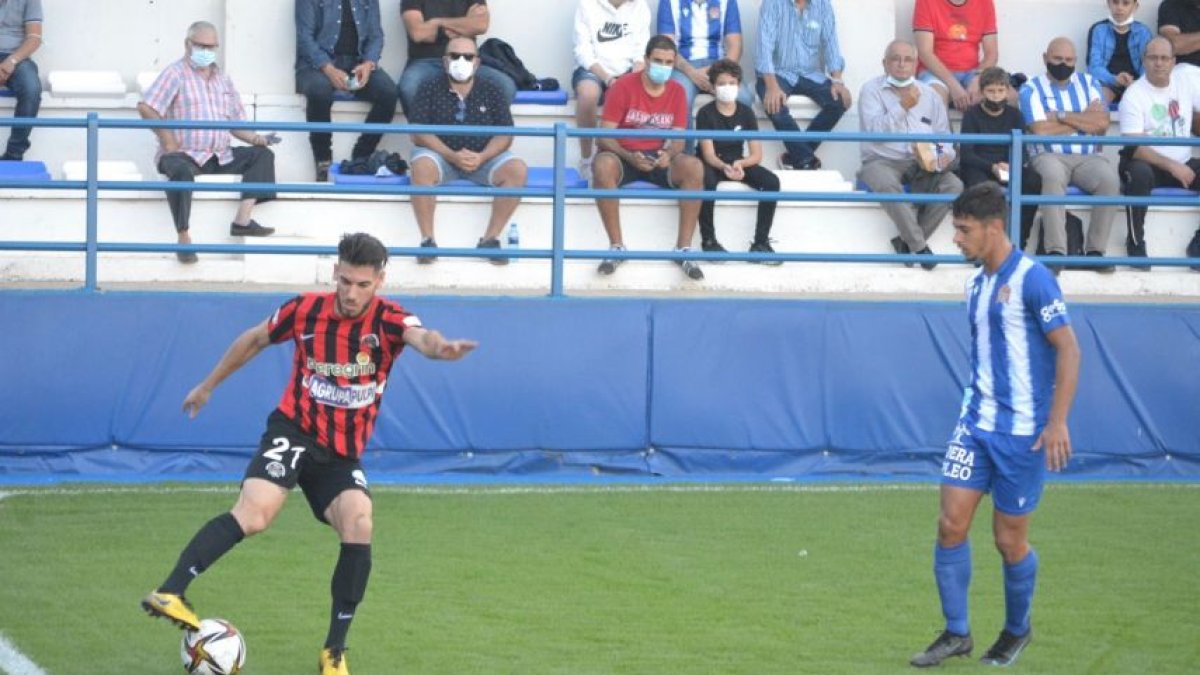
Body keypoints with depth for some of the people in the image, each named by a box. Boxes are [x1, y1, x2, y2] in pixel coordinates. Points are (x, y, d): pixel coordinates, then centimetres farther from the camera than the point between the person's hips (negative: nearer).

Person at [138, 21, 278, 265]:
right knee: (181, 172, -39)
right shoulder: (175, 74, -2)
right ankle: (184, 239, -40)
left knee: (262, 155, -5)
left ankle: (242, 220, -16)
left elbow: (236, 123, 21)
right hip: (183, 154, -7)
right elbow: (145, 108, -14)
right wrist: (168, 141, -18)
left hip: (221, 157, 7)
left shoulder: (223, 79, 20)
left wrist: (256, 139, 0)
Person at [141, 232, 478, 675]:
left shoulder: (388, 320, -10)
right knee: (255, 514, -26)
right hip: (295, 431, -2)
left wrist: (437, 347, -60)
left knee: (358, 526, -20)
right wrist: (208, 385, 23)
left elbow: (419, 336, -35)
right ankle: (169, 594, -29)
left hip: (344, 453, 2)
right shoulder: (306, 311, -7)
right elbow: (253, 340, 13)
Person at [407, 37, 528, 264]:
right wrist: (452, 156, -19)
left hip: (483, 158, 2)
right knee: (421, 166, -36)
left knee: (516, 169, -26)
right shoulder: (430, 89, 4)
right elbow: (419, 133, -5)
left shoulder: (490, 92, 10)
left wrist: (482, 157, -16)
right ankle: (427, 240, -28)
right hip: (442, 155, -2)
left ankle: (490, 239, -19)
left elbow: (504, 135, 4)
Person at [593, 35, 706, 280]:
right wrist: (630, 157, -29)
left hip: (660, 158, 3)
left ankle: (684, 248, -23)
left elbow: (678, 139, 2)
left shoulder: (676, 91, 4)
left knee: (694, 167, -28)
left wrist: (669, 154, -24)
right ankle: (616, 246, -28)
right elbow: (605, 136, -11)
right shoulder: (624, 86, -7)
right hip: (625, 156, -3)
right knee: (603, 165, -38)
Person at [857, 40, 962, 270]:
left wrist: (944, 156, -5)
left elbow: (944, 137, 17)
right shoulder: (872, 91, 6)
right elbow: (874, 130, -10)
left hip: (923, 165, 4)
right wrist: (902, 107, -15)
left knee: (954, 186, -25)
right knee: (887, 184, -40)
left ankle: (906, 242, -19)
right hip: (883, 162, -4)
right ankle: (919, 245, -31)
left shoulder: (929, 95, 18)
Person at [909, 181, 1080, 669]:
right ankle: (956, 633, 6)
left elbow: (1067, 349, -15)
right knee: (951, 523, -3)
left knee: (1010, 539, 2)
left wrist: (1057, 422, -19)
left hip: (1022, 432, -7)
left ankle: (1017, 630, 25)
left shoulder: (1032, 279, -14)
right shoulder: (975, 283, 10)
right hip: (975, 425, 7)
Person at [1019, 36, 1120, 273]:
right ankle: (1055, 251, -40)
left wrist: (1062, 116, -4)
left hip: (1088, 157, 3)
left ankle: (1095, 250, -24)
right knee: (1053, 176, -38)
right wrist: (1084, 120, 1)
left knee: (1110, 179, -29)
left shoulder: (1088, 83, 17)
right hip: (1049, 156, -3)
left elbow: (1102, 124, 2)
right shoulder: (1031, 89, 7)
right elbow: (1040, 129, -9)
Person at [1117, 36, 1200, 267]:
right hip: (1149, 164, -5)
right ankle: (1136, 242, -22)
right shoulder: (1134, 95, -11)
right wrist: (1171, 166, -27)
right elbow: (1133, 147, -17)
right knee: (1140, 173, -39)